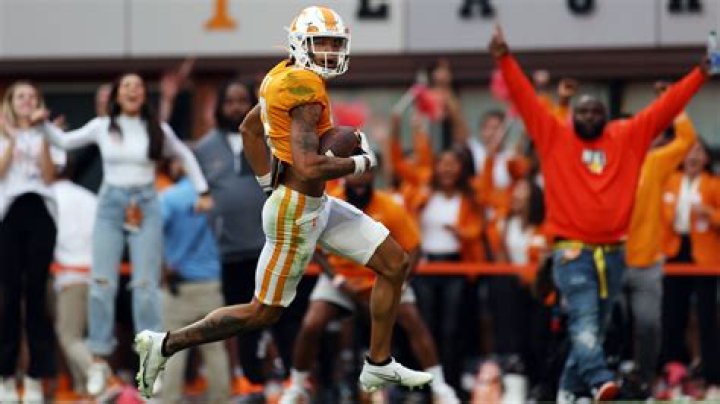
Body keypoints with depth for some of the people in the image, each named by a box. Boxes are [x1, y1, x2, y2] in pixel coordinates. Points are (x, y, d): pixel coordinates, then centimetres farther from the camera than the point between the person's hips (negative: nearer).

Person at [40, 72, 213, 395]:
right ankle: (100, 360, 0)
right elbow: (64, 141, 14)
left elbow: (186, 156, 17)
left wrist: (202, 192, 14)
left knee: (146, 285, -4)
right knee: (102, 283, -5)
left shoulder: (157, 129, 3)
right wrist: (44, 125, -3)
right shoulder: (102, 127, 3)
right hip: (110, 205, 0)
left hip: (145, 207, 0)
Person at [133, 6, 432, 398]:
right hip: (297, 211, -10)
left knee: (395, 263, 10)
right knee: (263, 313, 3)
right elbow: (307, 168, -31)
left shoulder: (284, 77, 6)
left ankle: (378, 366, 17)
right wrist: (360, 163, -16)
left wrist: (269, 184, 20)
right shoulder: (306, 90, -23)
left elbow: (248, 129, 20)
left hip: (319, 205, 10)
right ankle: (166, 344, 13)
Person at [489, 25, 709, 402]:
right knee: (584, 321, -18)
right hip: (572, 252, -3)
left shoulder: (628, 137, 10)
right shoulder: (554, 137, 5)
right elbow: (525, 98, 0)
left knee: (595, 327, 10)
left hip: (613, 253, 4)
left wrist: (702, 73, 7)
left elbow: (666, 106, 9)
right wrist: (504, 60, -8)